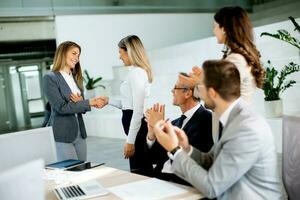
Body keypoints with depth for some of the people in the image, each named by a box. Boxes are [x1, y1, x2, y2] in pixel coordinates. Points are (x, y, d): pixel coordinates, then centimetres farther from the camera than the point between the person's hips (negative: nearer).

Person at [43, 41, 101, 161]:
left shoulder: (76, 78, 13)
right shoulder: (50, 78, -9)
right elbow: (61, 107, -16)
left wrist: (81, 102, -10)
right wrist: (89, 102, -17)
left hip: (80, 133, 7)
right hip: (62, 135, -7)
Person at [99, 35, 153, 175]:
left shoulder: (137, 73, -16)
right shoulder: (136, 72, 14)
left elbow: (138, 110, -20)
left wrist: (130, 141, -19)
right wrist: (109, 101, 19)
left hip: (137, 125, -10)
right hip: (134, 124, 10)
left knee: (139, 171, -1)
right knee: (143, 170, 15)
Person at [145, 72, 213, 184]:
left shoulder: (207, 119, -8)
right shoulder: (175, 123, 14)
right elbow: (154, 158, 14)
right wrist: (152, 133, -4)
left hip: (183, 182, -6)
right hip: (159, 177, 6)